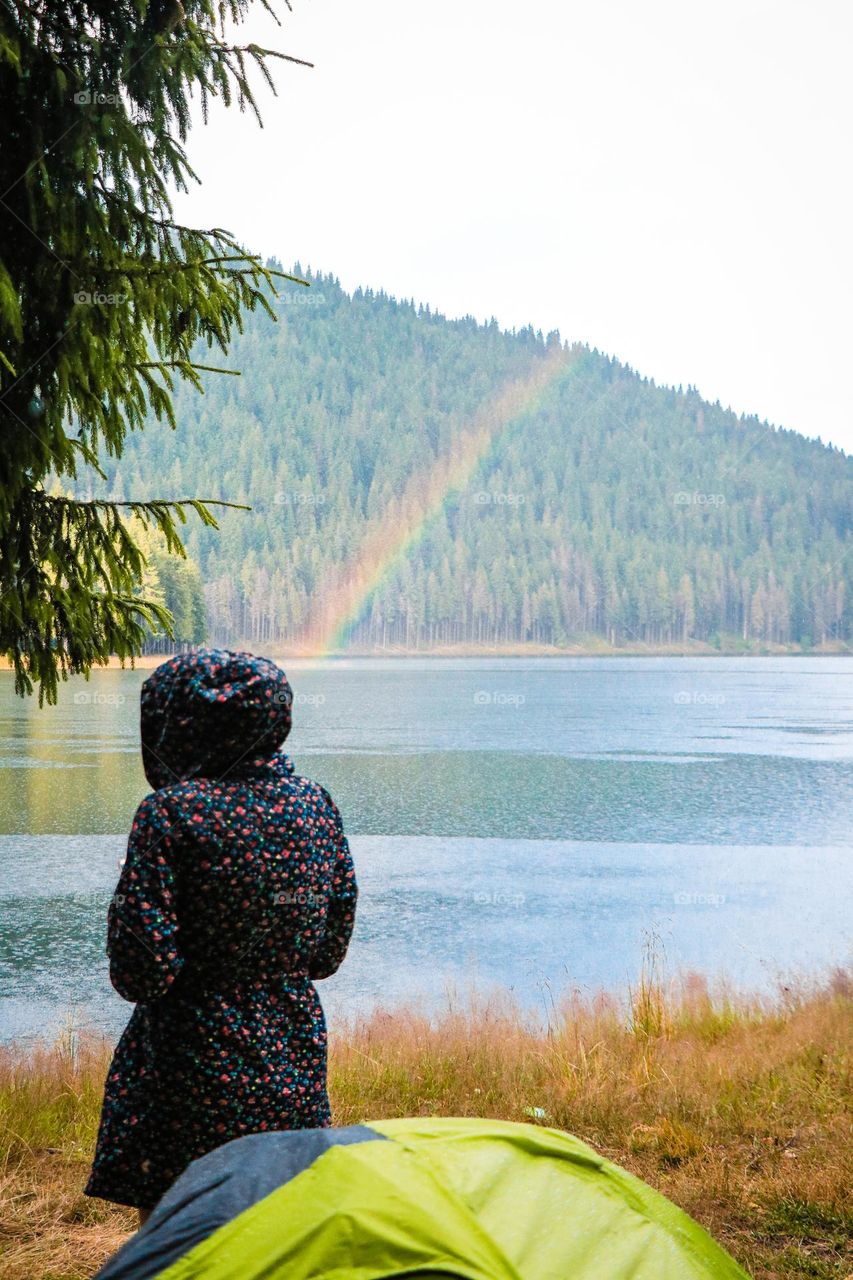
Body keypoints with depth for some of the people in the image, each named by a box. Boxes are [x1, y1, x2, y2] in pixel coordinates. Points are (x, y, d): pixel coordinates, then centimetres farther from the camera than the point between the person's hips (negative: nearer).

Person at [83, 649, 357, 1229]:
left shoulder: (173, 813, -18)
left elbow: (140, 972, -18)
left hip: (197, 1065, -5)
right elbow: (332, 950, 6)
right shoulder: (315, 803, -1)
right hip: (294, 1057, 5)